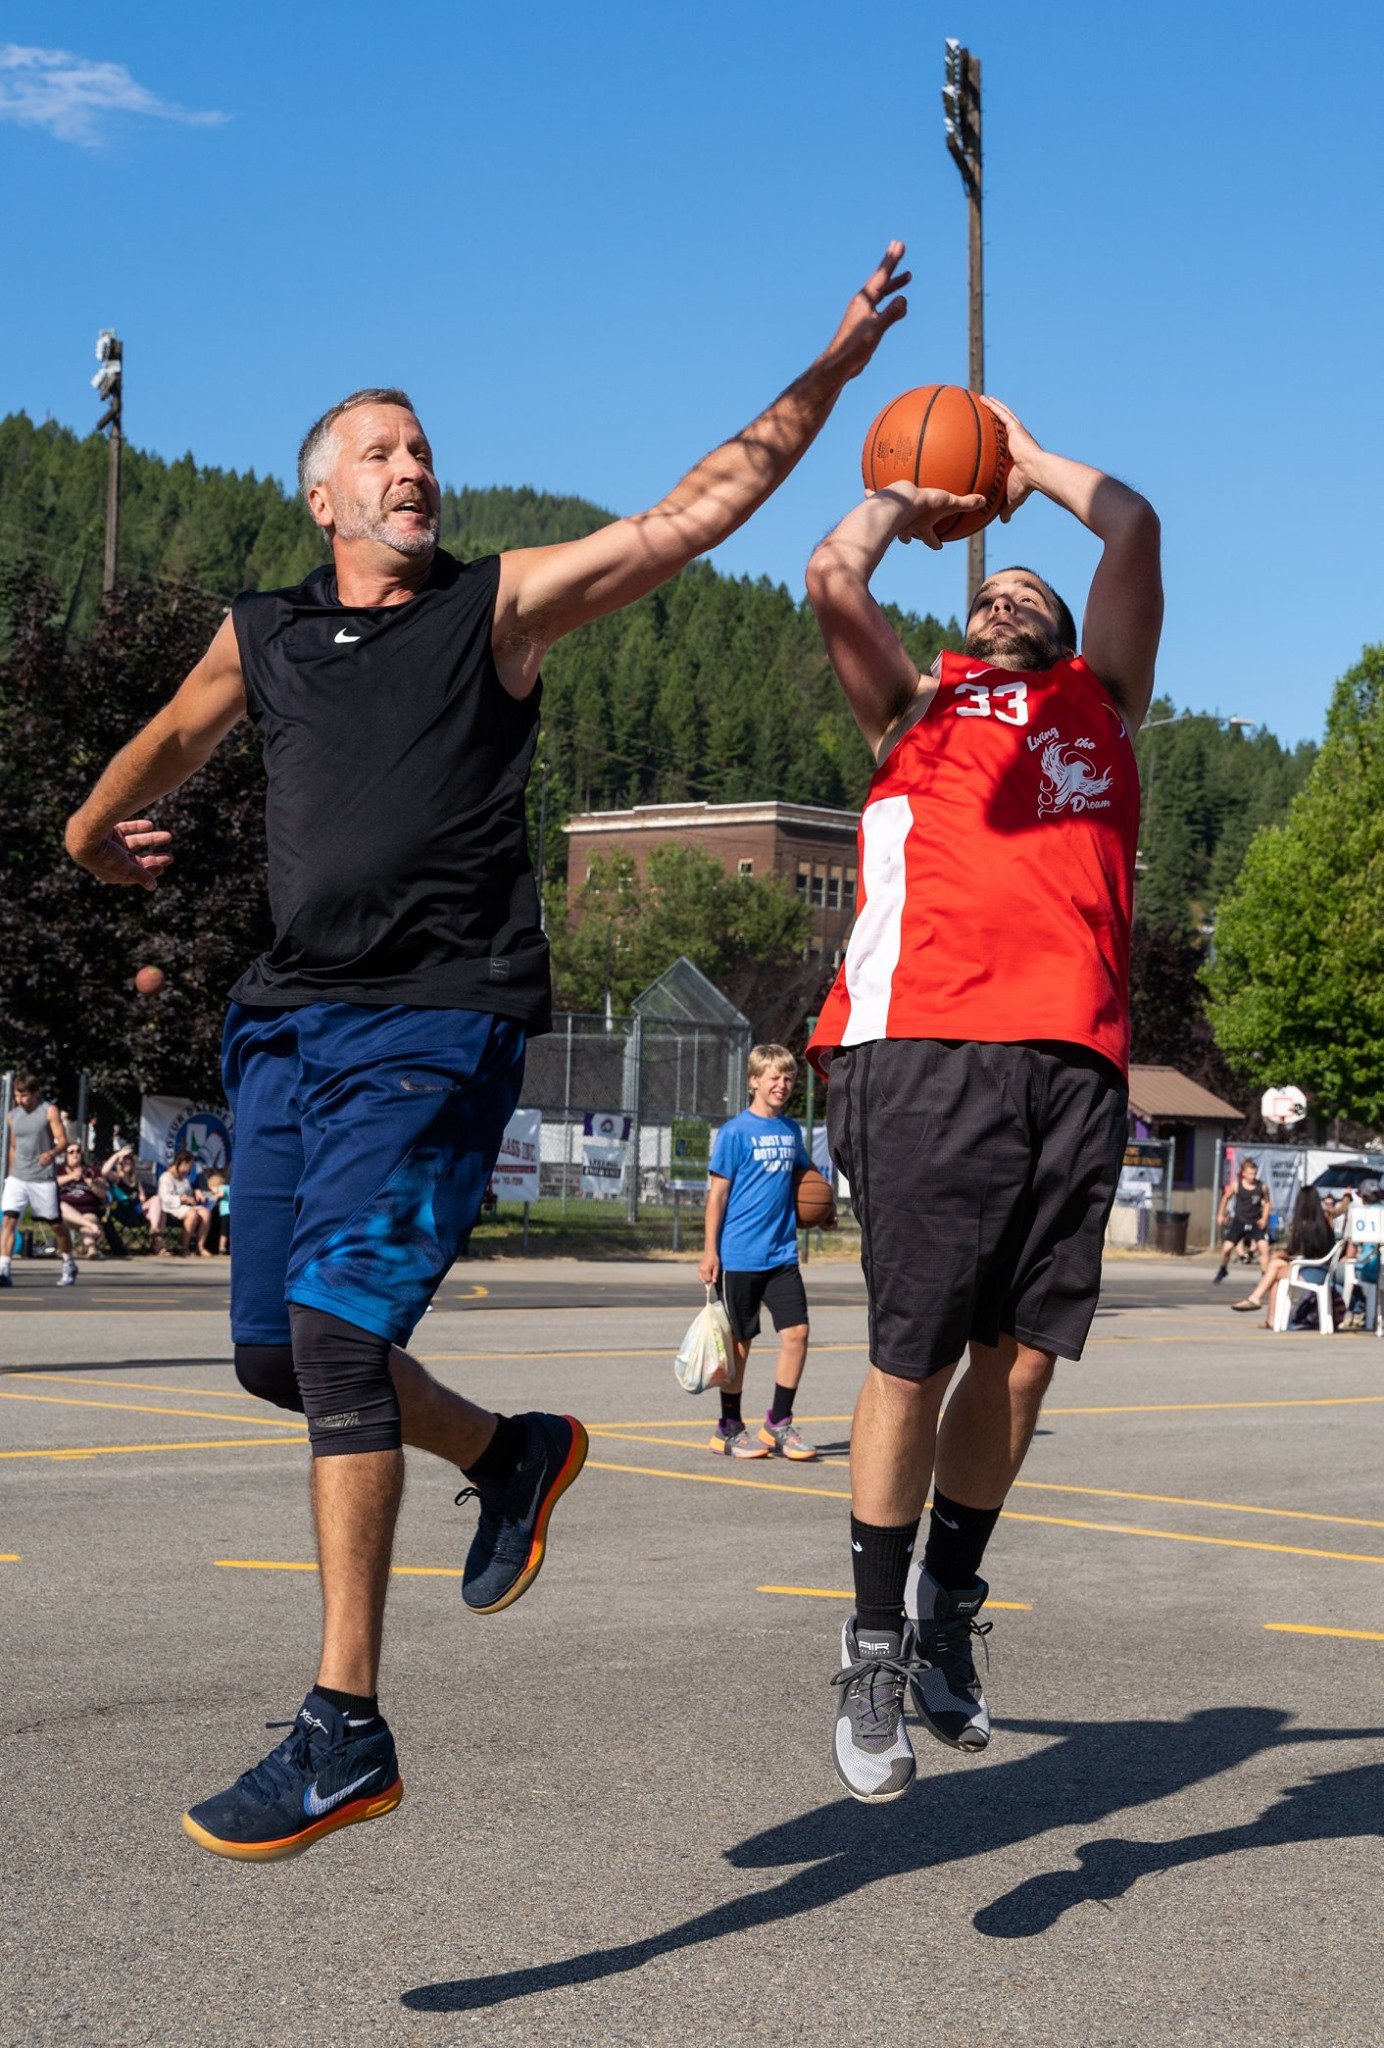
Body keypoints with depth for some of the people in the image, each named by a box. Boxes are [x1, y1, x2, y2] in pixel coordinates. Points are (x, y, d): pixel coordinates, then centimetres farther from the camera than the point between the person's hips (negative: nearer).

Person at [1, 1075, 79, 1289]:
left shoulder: (49, 1111, -5)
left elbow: (63, 1141, -11)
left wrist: (51, 1154, -31)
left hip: (44, 1179, -3)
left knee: (56, 1224, 9)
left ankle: (69, 1266, 29)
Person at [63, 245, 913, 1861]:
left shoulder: (504, 603, 4)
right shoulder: (260, 637, 14)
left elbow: (700, 509, 0)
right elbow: (175, 738, 35)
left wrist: (830, 371, -5)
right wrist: (94, 828, 42)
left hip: (437, 1026, -6)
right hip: (291, 1023, 6)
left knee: (337, 1326, -19)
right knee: (275, 1350, 7)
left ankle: (347, 1728, -17)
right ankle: (511, 1456, 34)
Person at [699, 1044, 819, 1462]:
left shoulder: (790, 1131, 11)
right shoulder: (735, 1132, -6)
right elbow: (718, 1193, -6)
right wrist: (710, 1251, -9)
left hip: (782, 1255, 5)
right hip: (739, 1255, -5)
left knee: (796, 1333, -4)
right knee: (740, 1341, 3)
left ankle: (778, 1423, 9)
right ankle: (729, 1428, 16)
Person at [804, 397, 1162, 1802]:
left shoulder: (1101, 705, 27)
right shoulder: (912, 710, 23)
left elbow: (1132, 525, 20)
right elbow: (833, 577, 10)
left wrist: (1022, 455, 33)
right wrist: (906, 497, 26)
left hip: (1074, 1053, 3)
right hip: (926, 1045, -2)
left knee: (1025, 1352, 1)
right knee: (914, 1356, -5)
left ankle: (949, 1603, 19)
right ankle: (874, 1643, 7)